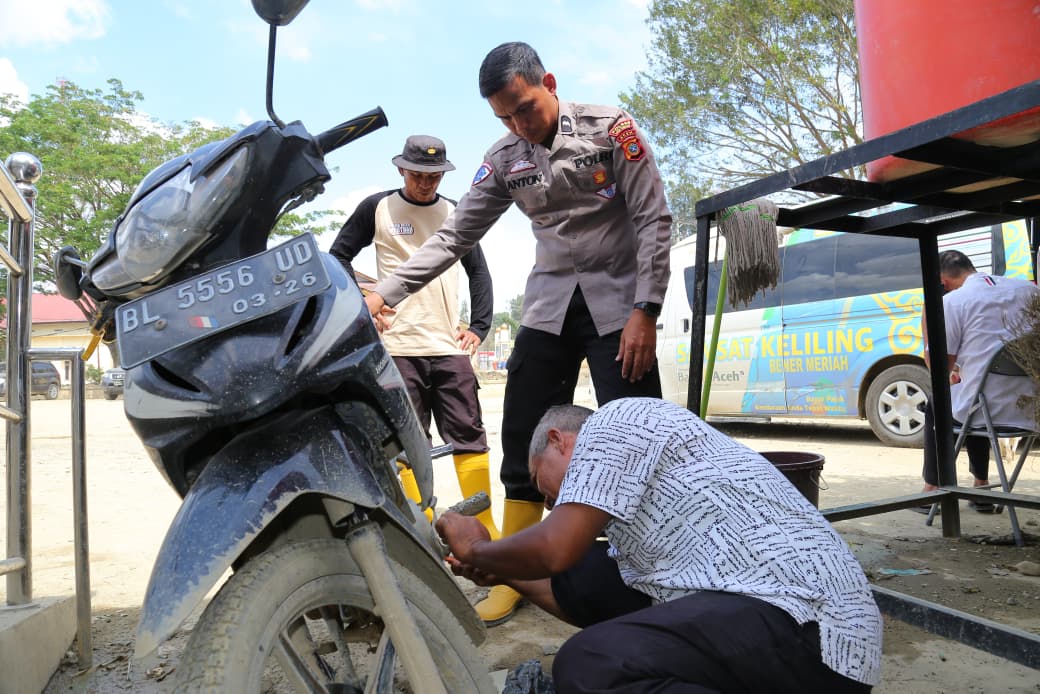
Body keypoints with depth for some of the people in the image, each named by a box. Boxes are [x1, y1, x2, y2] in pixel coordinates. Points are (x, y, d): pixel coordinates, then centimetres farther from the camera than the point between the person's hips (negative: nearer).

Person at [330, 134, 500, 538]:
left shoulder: (454, 213, 14)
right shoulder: (377, 208, 7)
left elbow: (478, 272, 17)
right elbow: (339, 256, 11)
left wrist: (479, 326, 7)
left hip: (449, 346, 2)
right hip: (398, 345, -2)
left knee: (469, 436, -1)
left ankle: (485, 526, 7)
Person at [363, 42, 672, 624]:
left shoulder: (611, 128, -5)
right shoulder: (505, 159, 6)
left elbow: (654, 219, -7)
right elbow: (456, 235, 4)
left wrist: (645, 311, -17)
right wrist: (385, 292, -6)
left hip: (618, 303, -3)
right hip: (549, 306, 4)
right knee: (523, 440, 0)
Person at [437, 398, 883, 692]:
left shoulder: (616, 419, -3)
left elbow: (555, 549, -12)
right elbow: (593, 607, 29)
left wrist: (477, 551, 9)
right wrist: (501, 571, 33)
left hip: (807, 627, -10)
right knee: (583, 574, 10)